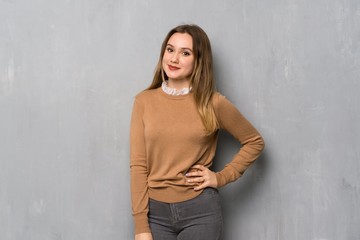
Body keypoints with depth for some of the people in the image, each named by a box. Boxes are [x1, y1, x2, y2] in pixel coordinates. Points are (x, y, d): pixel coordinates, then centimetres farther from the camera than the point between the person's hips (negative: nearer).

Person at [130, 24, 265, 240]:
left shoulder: (213, 103, -4)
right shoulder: (144, 101, 0)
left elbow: (255, 142, 8)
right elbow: (138, 165, -2)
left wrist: (222, 177, -3)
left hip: (200, 210, -1)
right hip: (156, 211, 2)